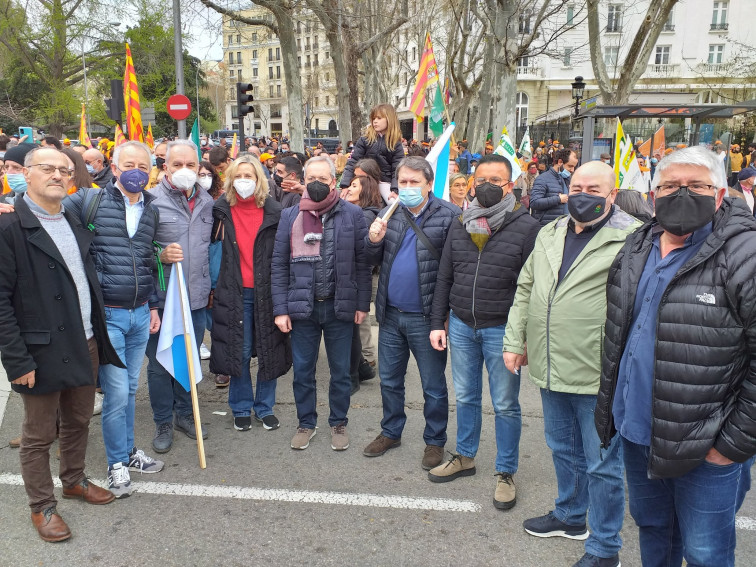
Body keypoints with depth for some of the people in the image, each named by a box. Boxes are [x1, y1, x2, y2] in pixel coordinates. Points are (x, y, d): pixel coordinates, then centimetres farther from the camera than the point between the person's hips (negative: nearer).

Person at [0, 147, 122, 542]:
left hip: (85, 345, 6)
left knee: (78, 421, 20)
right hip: (42, 353, -6)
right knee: (39, 434, 10)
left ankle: (74, 481, 41)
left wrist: (96, 336, 11)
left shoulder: (75, 224, 10)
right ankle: (41, 506, 27)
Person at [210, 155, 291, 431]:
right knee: (239, 352, 7)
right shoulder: (221, 210, 3)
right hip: (234, 292, 1)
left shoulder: (274, 211, -2)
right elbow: (211, 247, 10)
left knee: (269, 350, 7)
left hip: (266, 291, 0)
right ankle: (242, 408, 24)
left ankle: (265, 407, 24)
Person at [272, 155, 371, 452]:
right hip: (302, 306, 1)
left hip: (340, 306, -1)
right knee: (303, 370, 12)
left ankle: (338, 423, 29)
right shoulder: (290, 216, 3)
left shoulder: (352, 214, -2)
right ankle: (306, 423, 30)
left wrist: (362, 304, -2)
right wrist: (280, 309, -3)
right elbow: (279, 265, 2)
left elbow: (362, 262, 0)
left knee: (340, 371, 12)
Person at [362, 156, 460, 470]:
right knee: (389, 380, 19)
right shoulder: (390, 213, 7)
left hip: (425, 317, -5)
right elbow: (375, 261, 12)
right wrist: (374, 241, -10)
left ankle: (435, 441, 28)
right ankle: (391, 432, 38)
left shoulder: (449, 216, -12)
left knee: (433, 386, 10)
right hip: (391, 315, 6)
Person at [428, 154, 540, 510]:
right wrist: (438, 323, 6)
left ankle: (506, 473, 23)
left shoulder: (527, 227, -7)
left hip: (502, 330, -4)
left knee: (505, 405, 8)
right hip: (461, 326, 4)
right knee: (465, 397, 18)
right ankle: (464, 457, 36)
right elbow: (444, 278, 10)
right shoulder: (459, 225, 7)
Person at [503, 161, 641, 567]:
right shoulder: (550, 233, 11)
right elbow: (526, 288, 16)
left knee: (602, 464, 7)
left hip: (598, 376, -7)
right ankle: (570, 516, 46)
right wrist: (515, 341, 13)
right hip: (550, 369, 7)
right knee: (563, 449, 24)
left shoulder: (631, 239, -11)